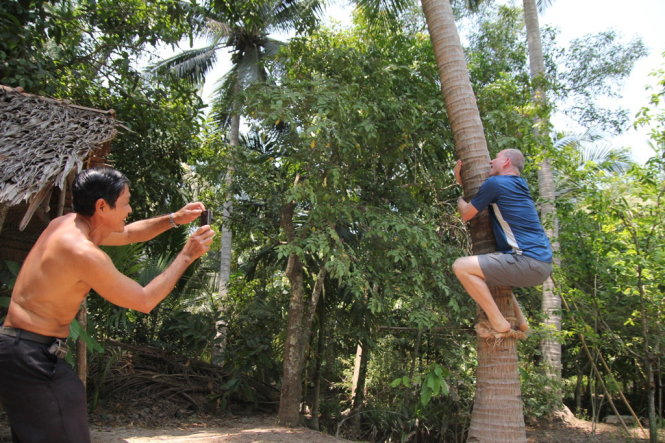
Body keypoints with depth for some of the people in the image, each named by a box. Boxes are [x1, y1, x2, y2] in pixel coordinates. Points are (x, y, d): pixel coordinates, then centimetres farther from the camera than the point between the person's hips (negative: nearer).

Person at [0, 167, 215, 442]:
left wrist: (174, 219, 7)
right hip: (32, 356, -10)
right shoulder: (84, 253, -24)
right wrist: (186, 255, -11)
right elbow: (145, 301, -15)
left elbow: (127, 234, 19)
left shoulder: (65, 224, 4)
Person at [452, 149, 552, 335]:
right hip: (542, 263, 10)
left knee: (461, 266, -15)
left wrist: (460, 200, 22)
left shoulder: (495, 183, -7)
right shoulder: (517, 186, 21)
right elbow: (478, 191, 35)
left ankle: (498, 323, -9)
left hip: (529, 262, -10)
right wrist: (460, 178, 23)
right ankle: (519, 320, 29)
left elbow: (466, 215, 1)